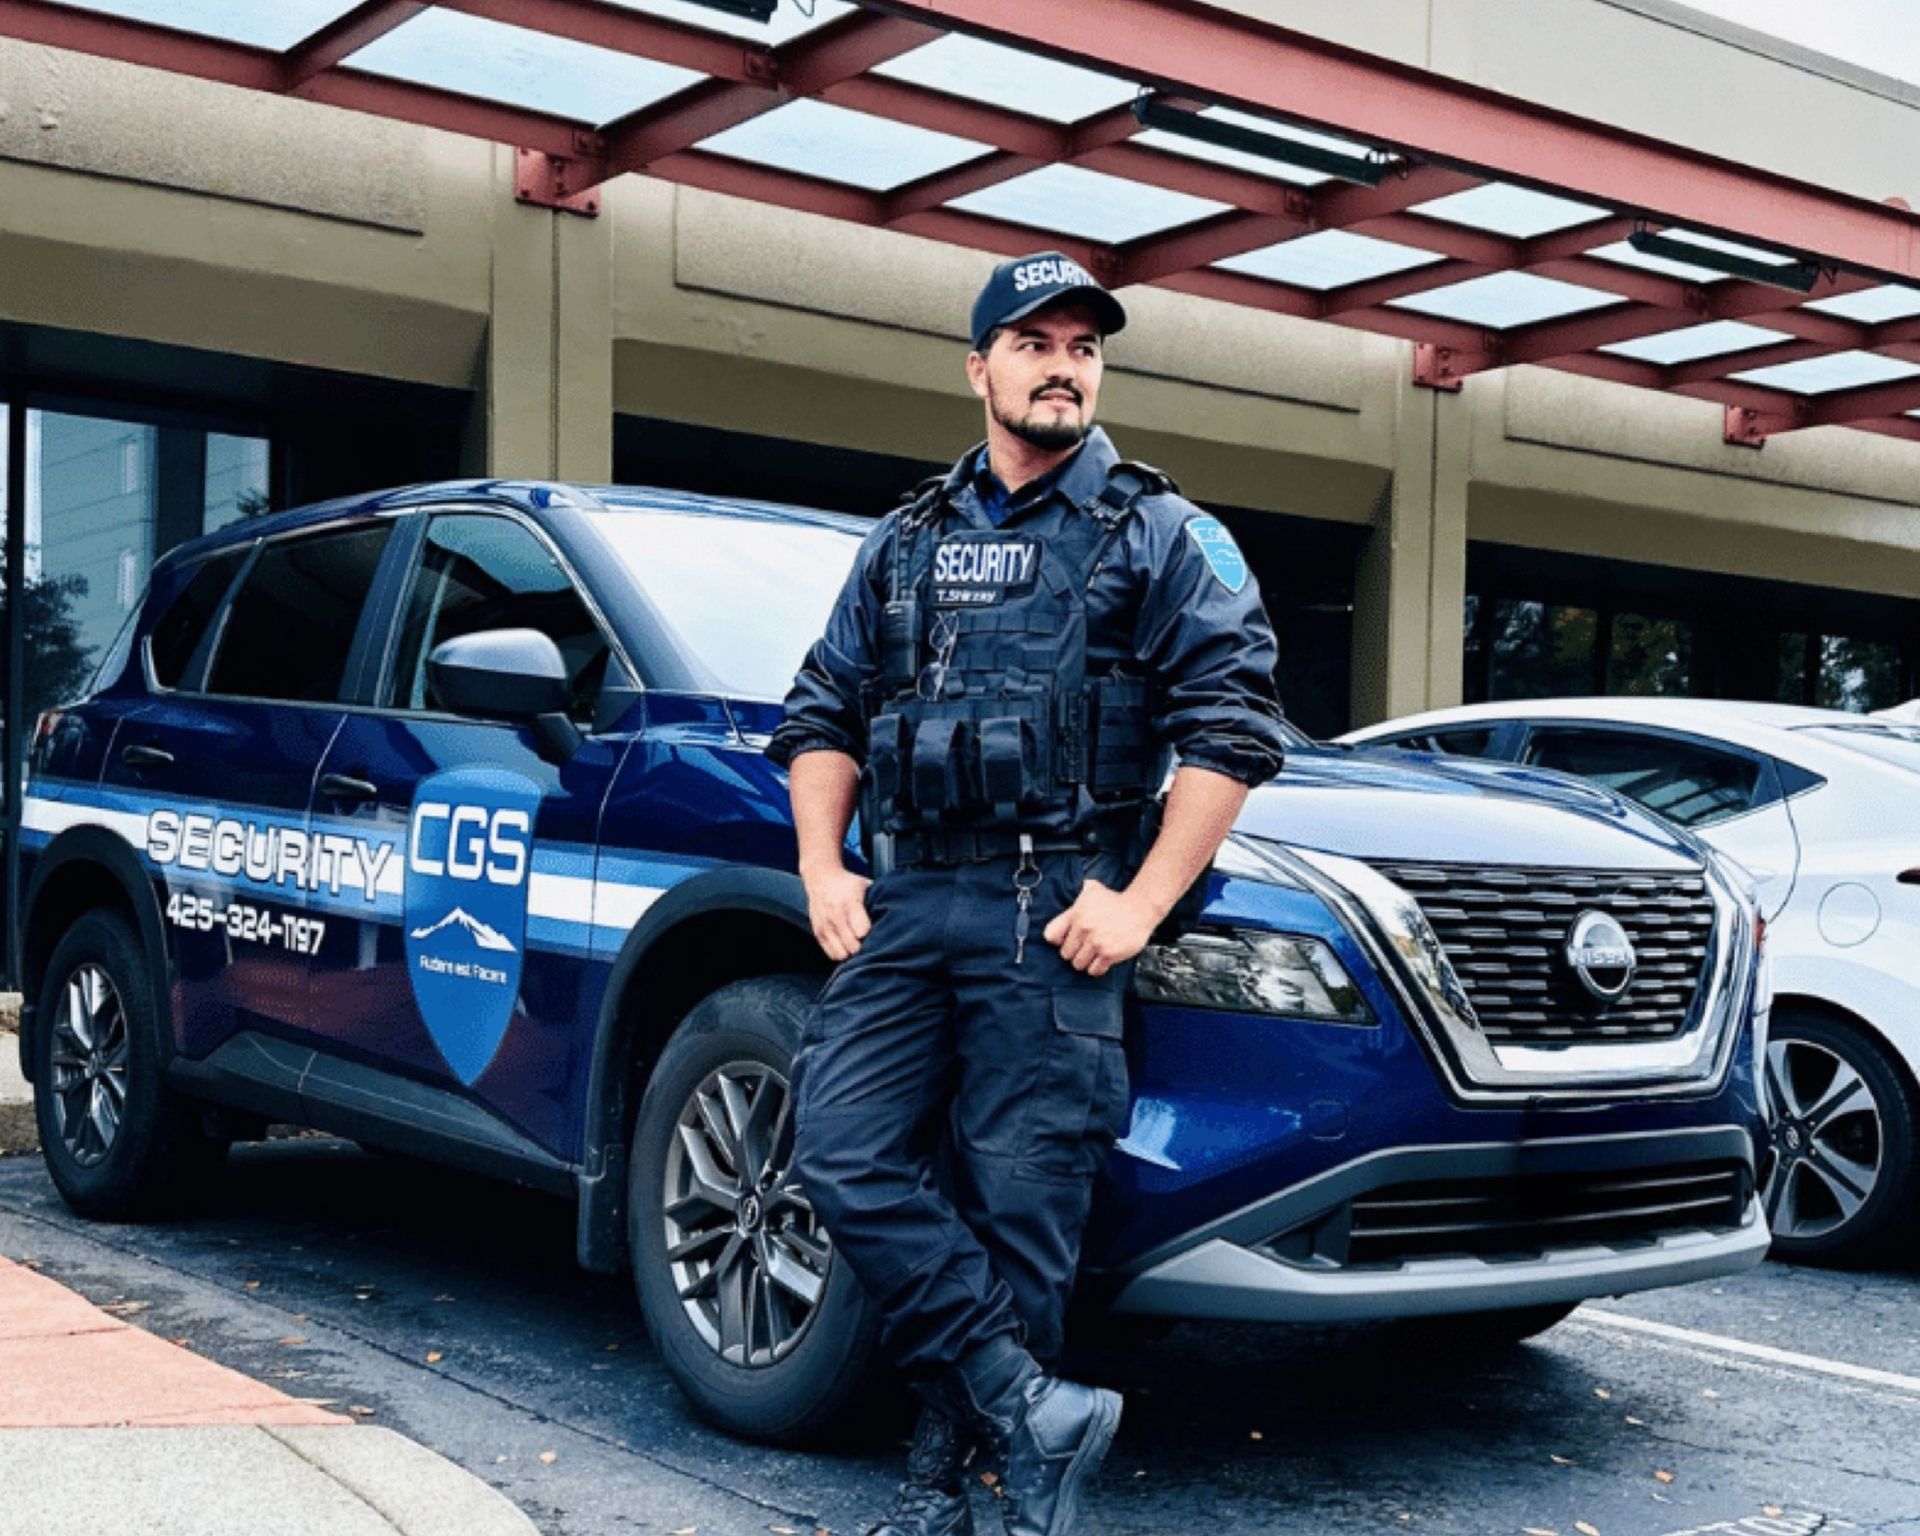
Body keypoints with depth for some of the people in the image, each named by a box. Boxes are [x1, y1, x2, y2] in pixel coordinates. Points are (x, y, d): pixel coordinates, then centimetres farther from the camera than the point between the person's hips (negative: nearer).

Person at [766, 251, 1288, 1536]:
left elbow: (1232, 730, -2)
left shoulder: (1161, 537, 6)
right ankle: (1034, 1409, -5)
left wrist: (1139, 902, -11)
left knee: (1014, 1208, -4)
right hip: (899, 900, 5)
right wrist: (822, 866, 5)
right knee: (845, 1154, -10)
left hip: (1051, 914, -4)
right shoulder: (906, 543, 20)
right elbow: (825, 714, 21)